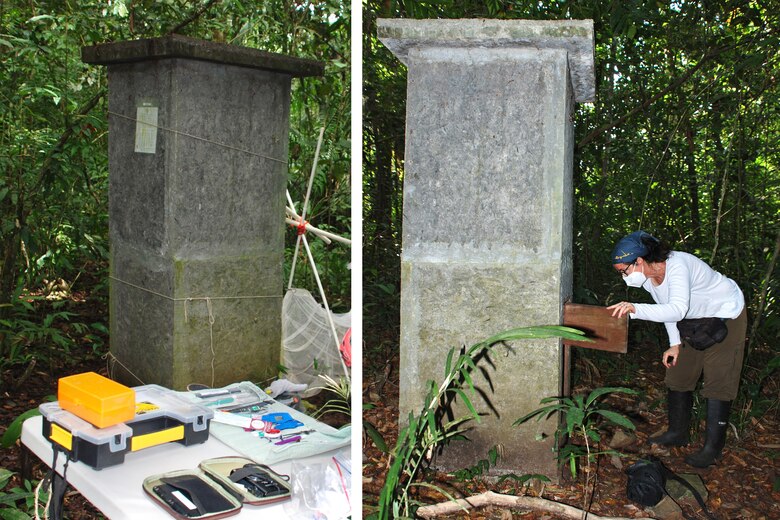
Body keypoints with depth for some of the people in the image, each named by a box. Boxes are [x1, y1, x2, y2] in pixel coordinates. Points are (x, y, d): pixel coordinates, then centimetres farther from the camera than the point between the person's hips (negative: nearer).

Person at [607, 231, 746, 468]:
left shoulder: (677, 266, -38)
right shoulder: (647, 277, -11)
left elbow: (677, 310, -51)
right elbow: (666, 308, 4)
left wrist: (635, 309, -63)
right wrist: (675, 344, -2)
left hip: (727, 315, -8)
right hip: (697, 320, 8)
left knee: (718, 382, -6)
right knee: (678, 374, 9)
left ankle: (713, 447, 2)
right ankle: (677, 433, 22)